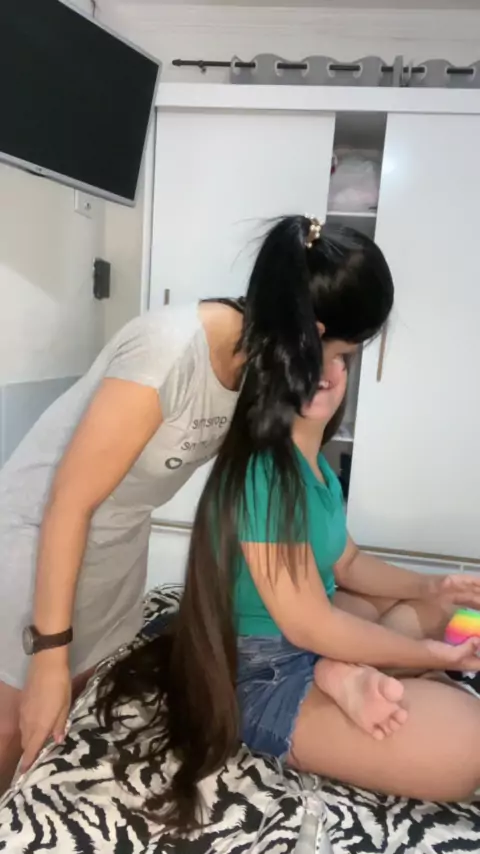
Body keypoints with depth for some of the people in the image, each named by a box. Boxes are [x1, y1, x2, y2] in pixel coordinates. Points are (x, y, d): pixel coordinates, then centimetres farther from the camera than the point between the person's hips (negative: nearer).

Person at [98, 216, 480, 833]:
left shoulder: (310, 461, 3)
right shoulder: (266, 475, -29)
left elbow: (345, 565, 13)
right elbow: (310, 628, -24)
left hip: (305, 639, 10)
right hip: (268, 677, -10)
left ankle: (349, 672, 0)